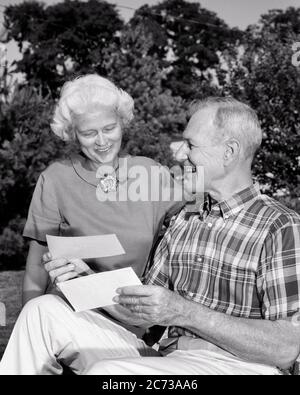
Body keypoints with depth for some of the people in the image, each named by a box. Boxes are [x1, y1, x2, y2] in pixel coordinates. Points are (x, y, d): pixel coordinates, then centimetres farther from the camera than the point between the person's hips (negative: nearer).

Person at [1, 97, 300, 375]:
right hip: (168, 359, 7)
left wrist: (185, 313, -22)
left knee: (106, 371, -32)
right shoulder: (183, 222, 15)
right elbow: (145, 315, 13)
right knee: (45, 310, -7)